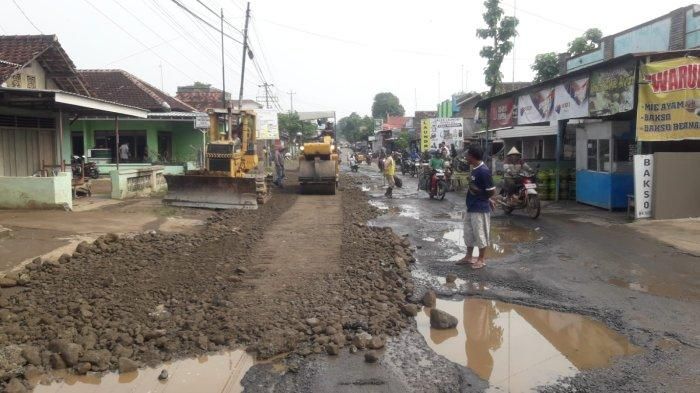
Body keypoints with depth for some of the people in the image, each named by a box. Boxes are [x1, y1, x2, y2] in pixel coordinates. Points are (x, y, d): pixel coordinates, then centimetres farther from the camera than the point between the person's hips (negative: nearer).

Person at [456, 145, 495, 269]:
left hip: (480, 209, -10)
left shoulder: (483, 171, -21)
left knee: (480, 234, 3)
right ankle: (469, 257, 29)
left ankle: (482, 259, 16)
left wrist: (477, 192, -7)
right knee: (469, 233, 17)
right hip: (471, 207, 10)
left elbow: (492, 191, -20)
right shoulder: (475, 169, 8)